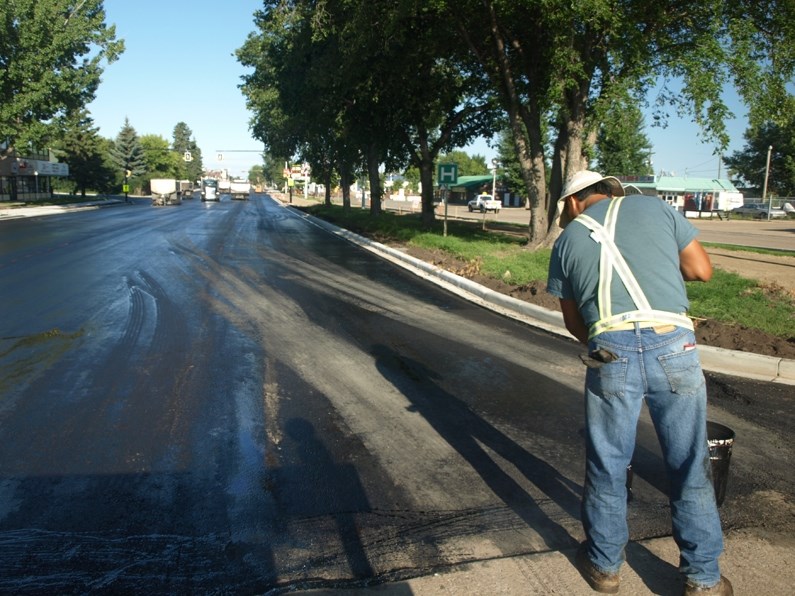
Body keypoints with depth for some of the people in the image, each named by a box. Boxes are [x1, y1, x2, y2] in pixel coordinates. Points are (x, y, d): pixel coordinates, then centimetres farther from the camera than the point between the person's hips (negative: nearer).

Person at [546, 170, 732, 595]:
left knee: (607, 465, 14)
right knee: (690, 466, 14)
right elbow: (702, 270, 14)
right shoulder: (655, 207, 14)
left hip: (611, 353, 0)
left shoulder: (568, 238, 14)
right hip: (673, 346, 1)